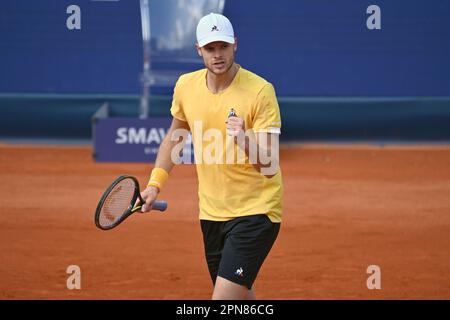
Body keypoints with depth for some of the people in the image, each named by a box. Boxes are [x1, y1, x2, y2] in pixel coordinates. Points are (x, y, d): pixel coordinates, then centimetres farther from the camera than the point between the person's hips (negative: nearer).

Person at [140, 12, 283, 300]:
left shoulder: (261, 91, -17)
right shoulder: (186, 86, -1)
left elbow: (270, 166, -21)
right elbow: (175, 135, 20)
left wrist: (245, 141, -40)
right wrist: (155, 184, 12)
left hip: (256, 211, -6)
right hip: (212, 211, 6)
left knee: (224, 298, -17)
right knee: (240, 297, 14)